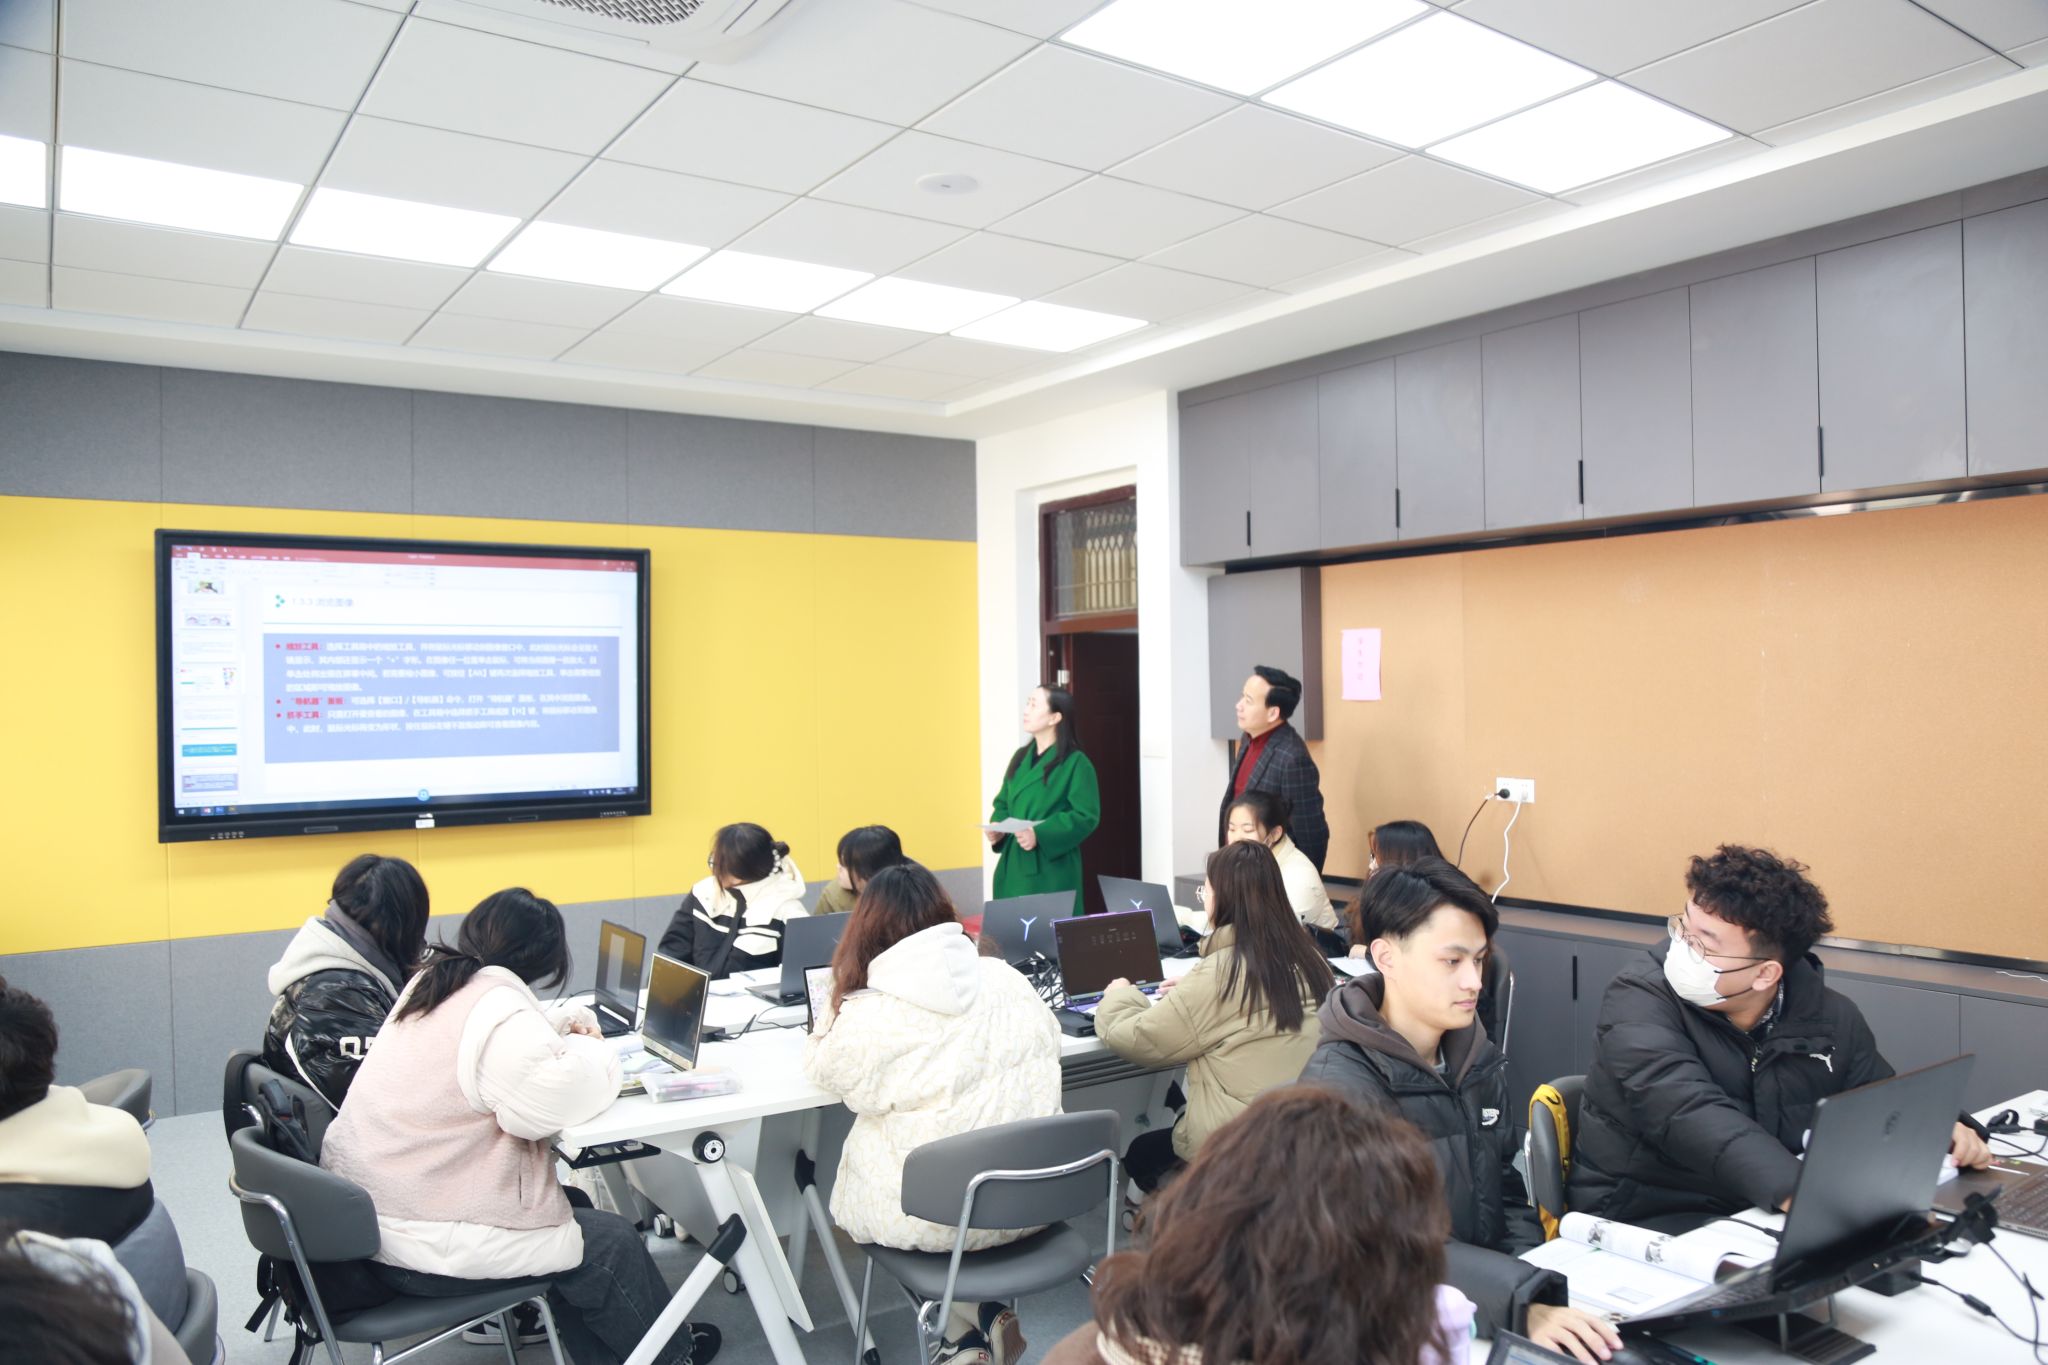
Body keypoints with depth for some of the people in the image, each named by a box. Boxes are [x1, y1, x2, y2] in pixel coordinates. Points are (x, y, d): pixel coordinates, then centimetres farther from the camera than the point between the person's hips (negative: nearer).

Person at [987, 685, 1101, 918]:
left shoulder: (1075, 763, -10)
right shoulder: (1021, 757, 12)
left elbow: (1086, 816, -14)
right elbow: (1003, 803, 19)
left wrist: (1039, 835, -22)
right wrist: (997, 827, -3)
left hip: (1051, 869, -6)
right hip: (1013, 865, 7)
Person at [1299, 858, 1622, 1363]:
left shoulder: (1478, 1060, 5)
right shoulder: (1340, 1085, -17)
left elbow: (1505, 1196, 11)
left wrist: (1537, 1292, -6)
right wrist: (1524, 1307, -31)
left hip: (1489, 1307, 6)